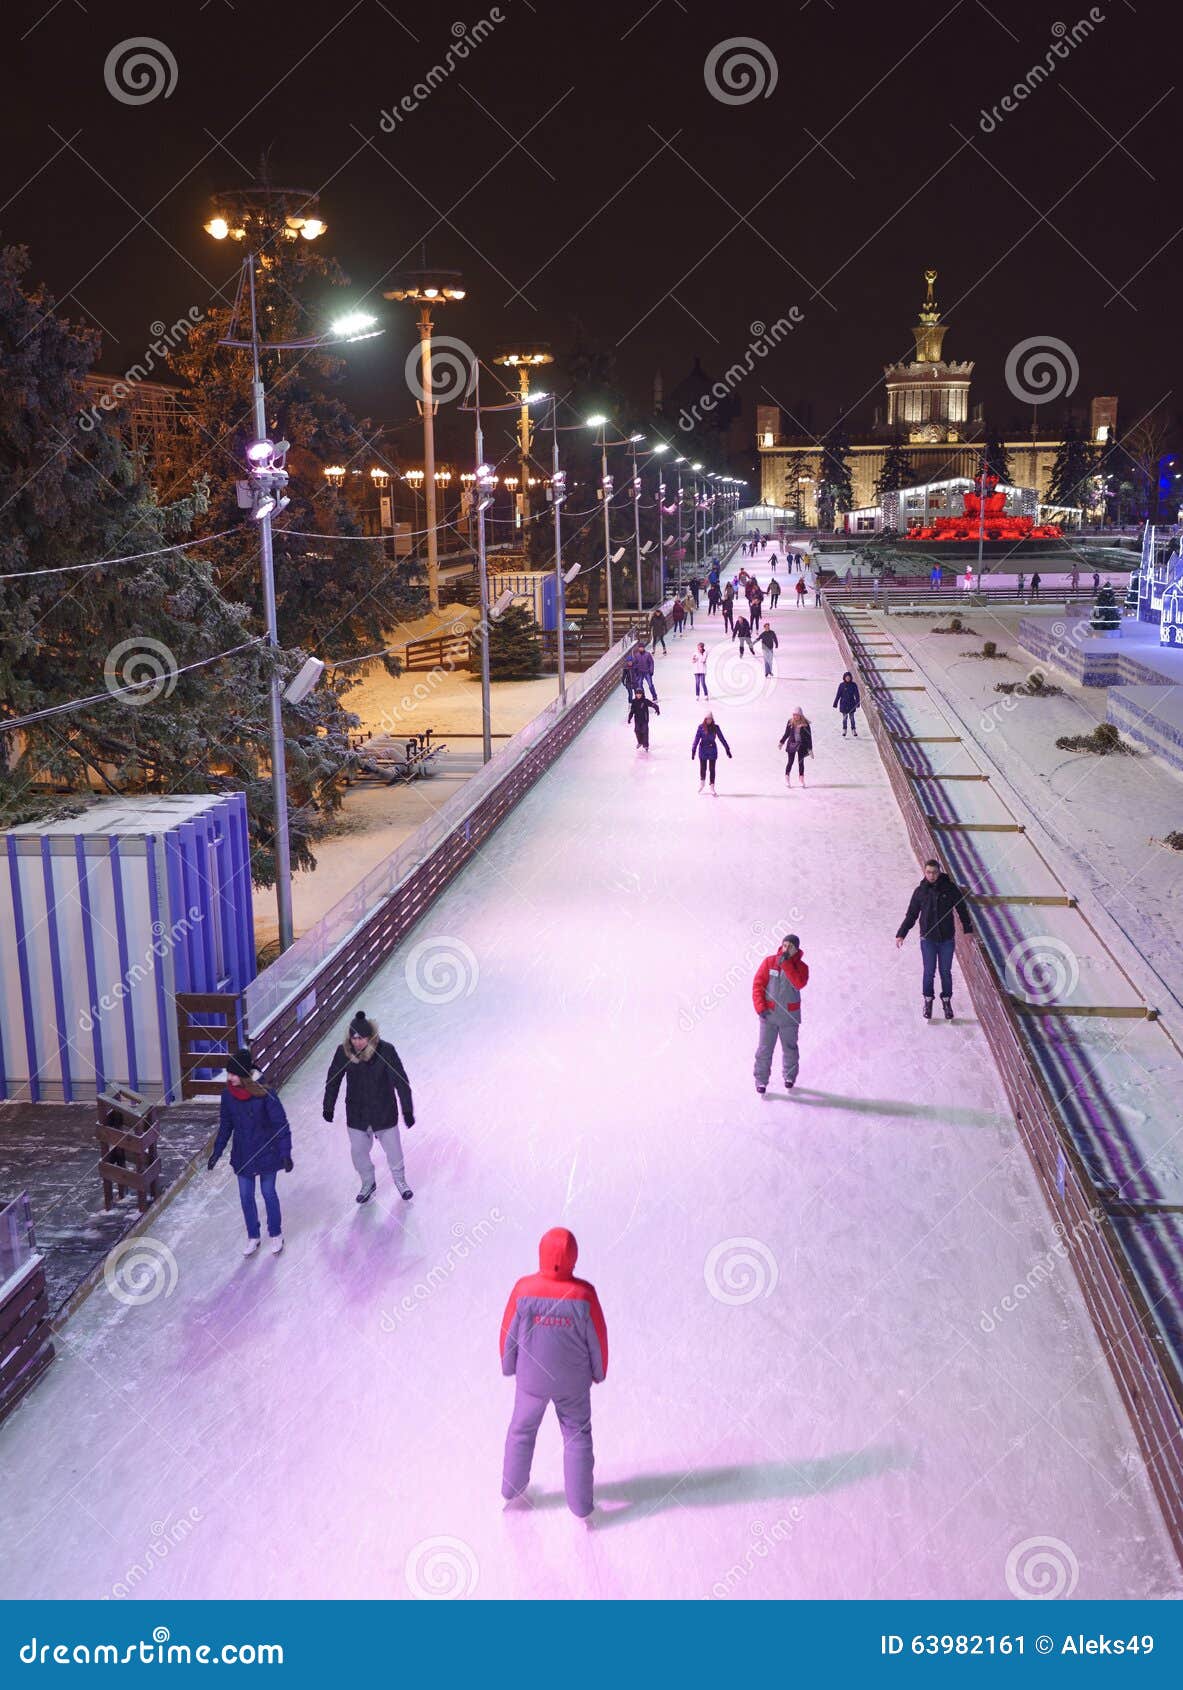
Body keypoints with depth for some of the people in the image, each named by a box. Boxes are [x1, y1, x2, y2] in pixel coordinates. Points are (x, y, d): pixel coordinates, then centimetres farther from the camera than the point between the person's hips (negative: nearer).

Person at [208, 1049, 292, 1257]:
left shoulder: (264, 1094, -23)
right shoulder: (228, 1095, -9)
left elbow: (281, 1123, -16)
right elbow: (225, 1125, 6)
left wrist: (285, 1153, -18)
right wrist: (217, 1151, 7)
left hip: (266, 1152, -4)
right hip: (242, 1155, 4)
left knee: (268, 1193, 12)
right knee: (246, 1196, 12)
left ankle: (276, 1235, 32)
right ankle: (253, 1237, 31)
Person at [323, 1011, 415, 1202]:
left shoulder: (385, 1051, -24)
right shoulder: (343, 1051, -17)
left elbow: (401, 1081, -16)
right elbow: (333, 1079, -2)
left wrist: (407, 1110, -12)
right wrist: (328, 1107, 6)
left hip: (384, 1112, -2)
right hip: (356, 1113, 2)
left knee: (393, 1149, 15)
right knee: (358, 1151, 14)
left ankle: (400, 1181, 43)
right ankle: (368, 1183, 42)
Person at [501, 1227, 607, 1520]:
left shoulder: (523, 1289, -25)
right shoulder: (584, 1294, -26)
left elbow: (508, 1332, -11)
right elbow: (598, 1338, -13)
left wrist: (508, 1365, 9)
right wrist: (599, 1371, 8)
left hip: (531, 1377, 1)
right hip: (573, 1381, -1)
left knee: (522, 1429, 26)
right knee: (577, 1435, 21)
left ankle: (512, 1488, 44)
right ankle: (580, 1504, 30)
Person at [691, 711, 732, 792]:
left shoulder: (715, 727, 0)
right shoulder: (701, 727, -5)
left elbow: (722, 738, 4)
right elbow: (696, 739, -6)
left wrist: (727, 749, 3)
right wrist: (693, 751, -11)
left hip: (712, 750, 1)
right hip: (703, 750, -1)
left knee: (712, 769, 1)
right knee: (703, 768, 8)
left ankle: (712, 788, 3)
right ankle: (702, 782, 36)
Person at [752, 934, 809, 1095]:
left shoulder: (801, 967, -4)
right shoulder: (769, 962, -5)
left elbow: (799, 983, -25)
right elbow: (758, 984, -4)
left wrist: (786, 964, -25)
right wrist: (760, 1007, -11)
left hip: (790, 1015, 1)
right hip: (768, 1014, 0)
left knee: (790, 1048, 14)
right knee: (764, 1049, 0)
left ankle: (789, 1077, 34)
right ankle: (761, 1081, 10)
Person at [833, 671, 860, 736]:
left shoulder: (854, 685, -2)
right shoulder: (841, 685, -2)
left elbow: (857, 694, 2)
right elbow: (838, 695, 1)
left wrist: (858, 703, -3)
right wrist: (835, 704, 1)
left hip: (851, 704, 0)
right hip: (844, 704, 0)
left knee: (852, 717, 3)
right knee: (845, 718, 4)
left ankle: (854, 730, 13)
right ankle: (844, 731, 15)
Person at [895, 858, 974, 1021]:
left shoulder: (950, 888, -4)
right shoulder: (920, 891, -1)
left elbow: (962, 909, 6)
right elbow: (911, 915, 6)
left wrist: (967, 929, 5)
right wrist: (901, 934, 1)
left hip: (947, 939, 0)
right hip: (928, 939, 0)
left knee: (946, 972, 6)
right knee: (929, 972, 1)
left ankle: (946, 1001, 22)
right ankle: (928, 1001, 19)